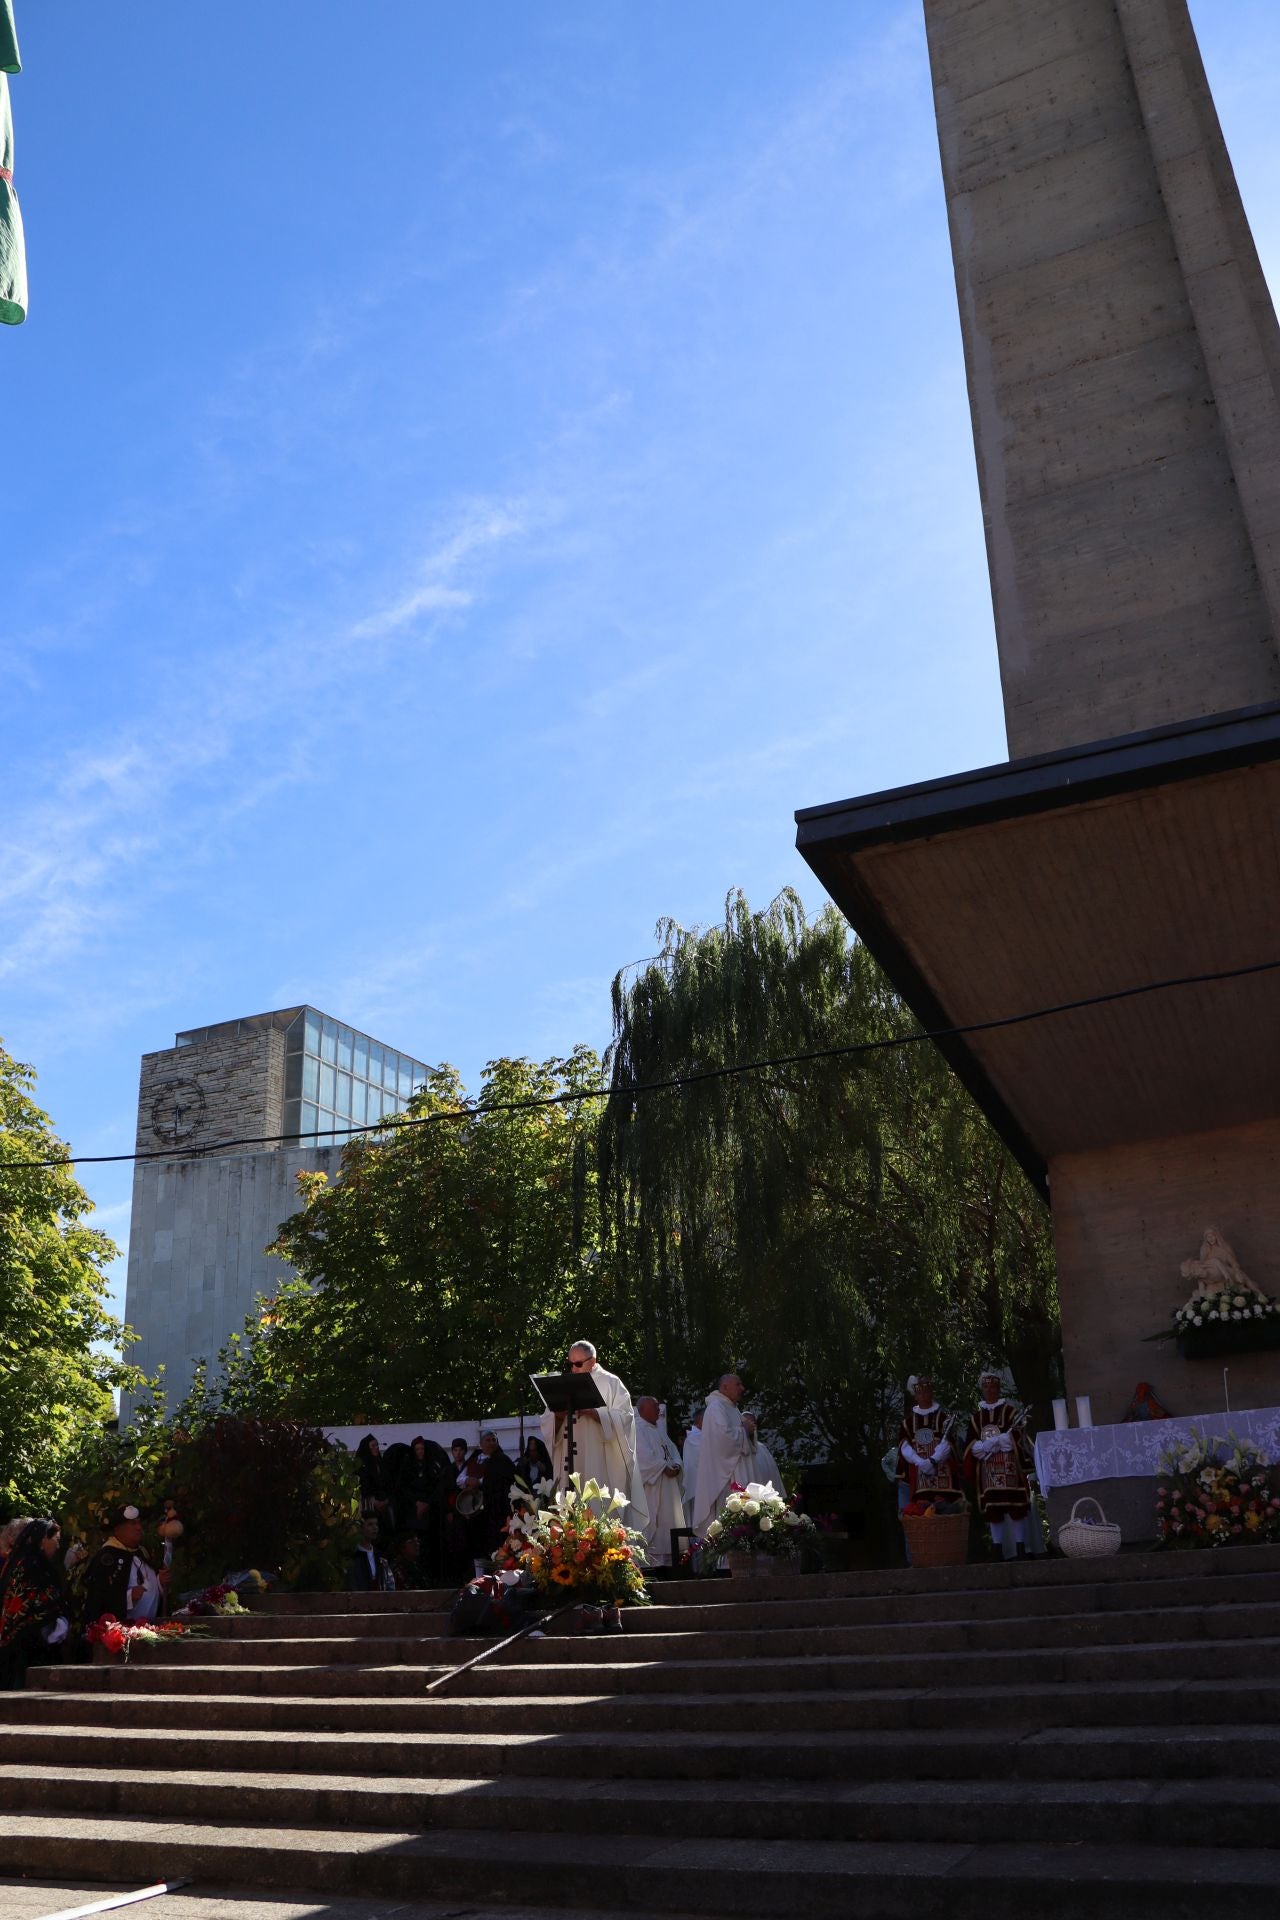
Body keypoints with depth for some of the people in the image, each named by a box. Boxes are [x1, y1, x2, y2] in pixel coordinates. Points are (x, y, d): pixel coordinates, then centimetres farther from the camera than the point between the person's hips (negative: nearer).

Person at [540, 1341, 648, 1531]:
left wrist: (593, 1412, -16)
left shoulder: (611, 1383, 6)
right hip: (570, 1465, 4)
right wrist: (558, 1416, -8)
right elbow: (547, 1423, 14)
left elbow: (624, 1416, -6)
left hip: (602, 1464, -4)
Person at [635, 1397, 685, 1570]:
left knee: (669, 1520, 8)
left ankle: (668, 1560, 11)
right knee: (654, 1522, -11)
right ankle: (654, 1560, -10)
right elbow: (644, 1455, -18)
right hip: (652, 1485, -9)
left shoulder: (658, 1429, 21)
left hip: (668, 1483, 9)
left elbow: (672, 1448, 18)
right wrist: (664, 1467, -17)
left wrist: (676, 1465, -1)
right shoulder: (638, 1429, -8)